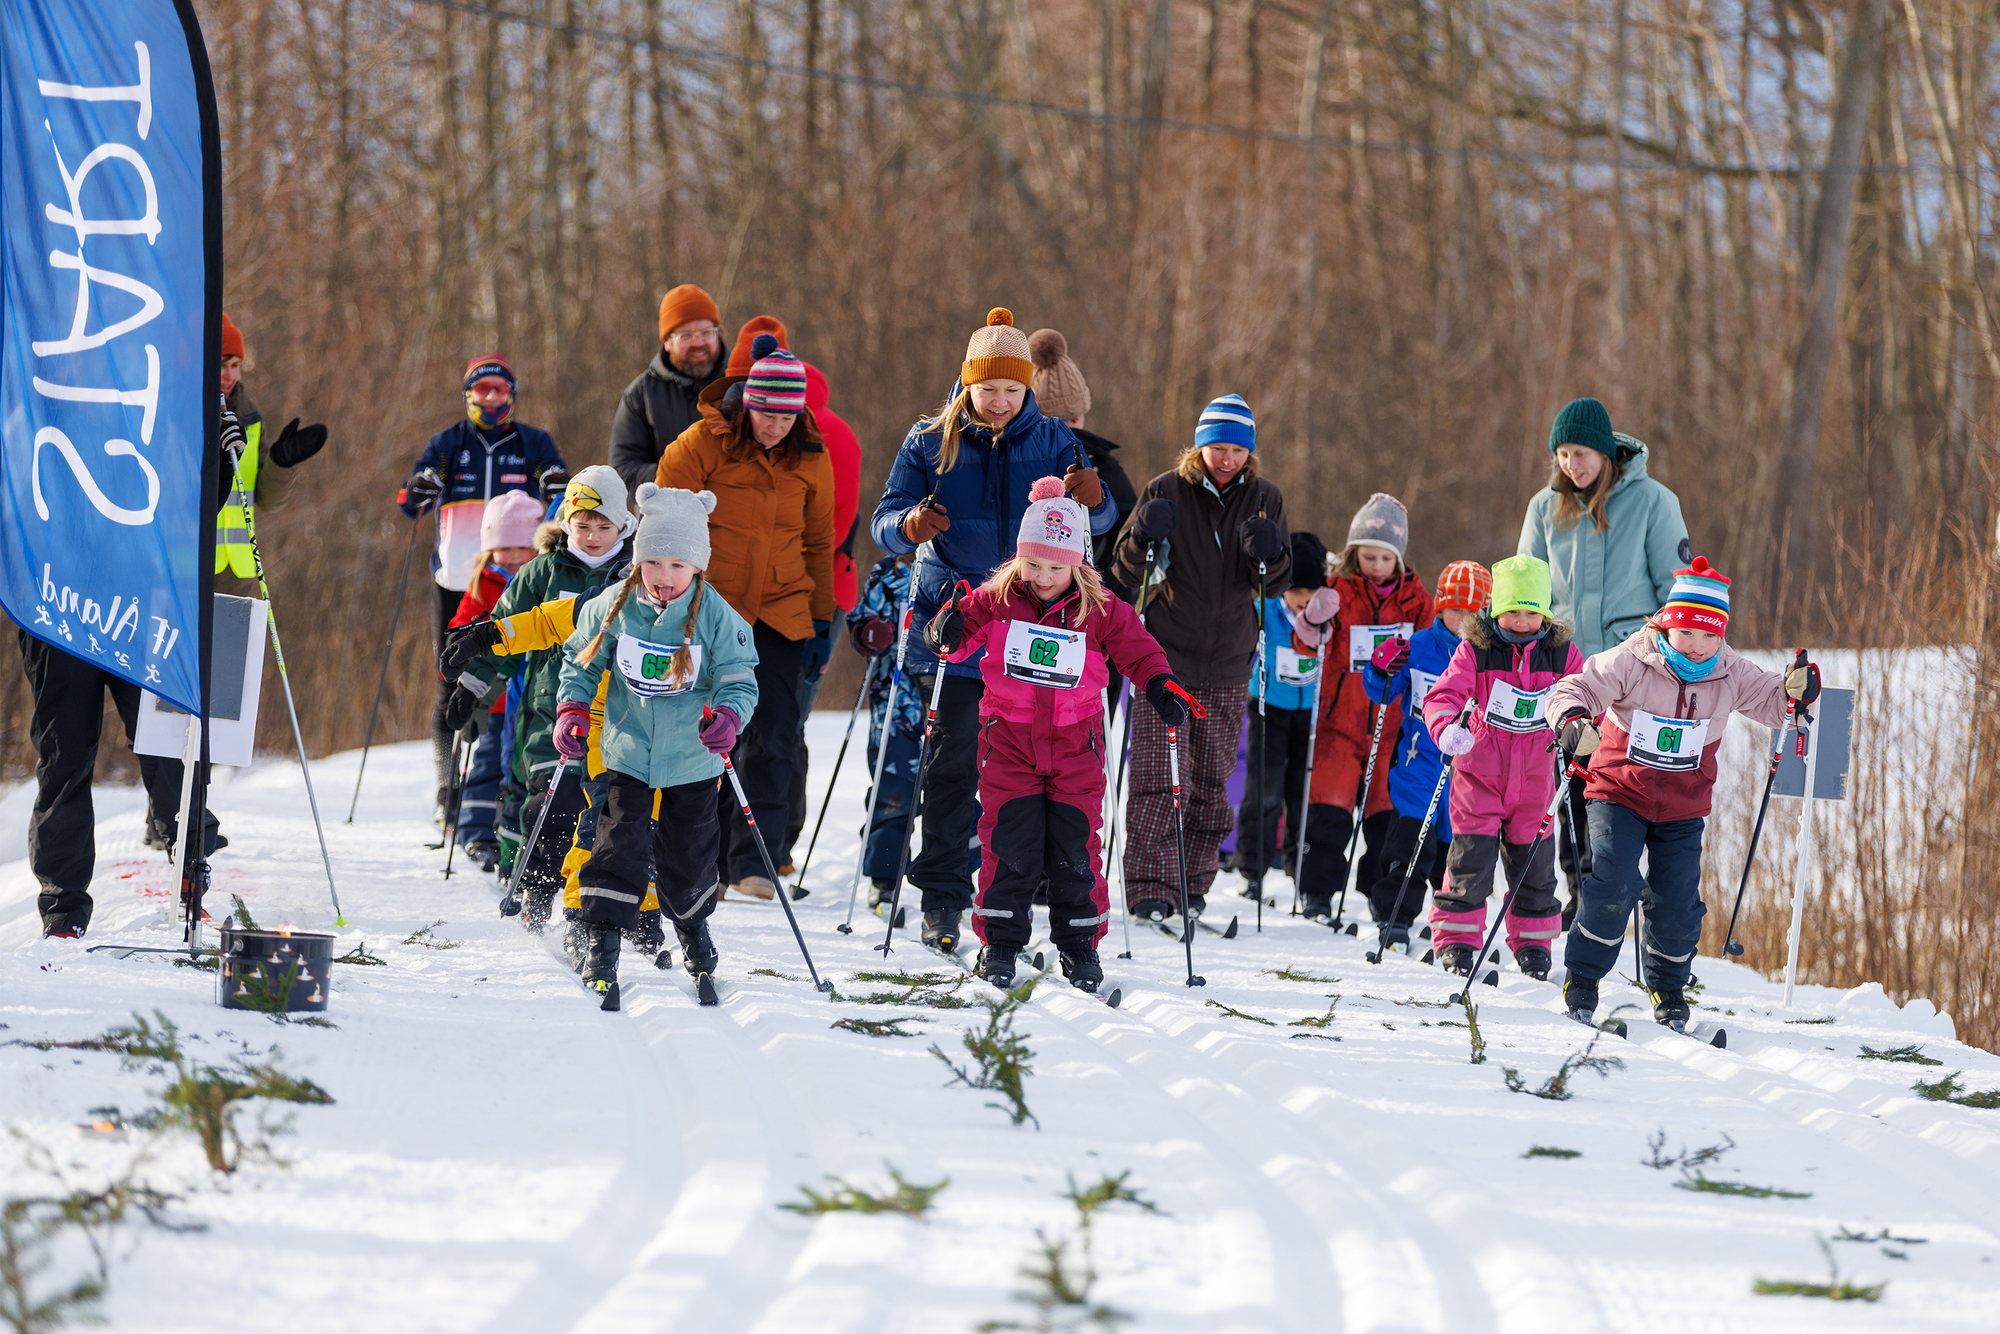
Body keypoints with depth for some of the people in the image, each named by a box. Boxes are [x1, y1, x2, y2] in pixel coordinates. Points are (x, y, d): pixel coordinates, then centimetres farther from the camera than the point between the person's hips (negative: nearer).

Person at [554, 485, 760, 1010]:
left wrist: (727, 716, -30)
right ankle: (601, 944, -7)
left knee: (686, 853, 12)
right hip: (628, 754, 0)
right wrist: (572, 711, -7)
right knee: (621, 844, -11)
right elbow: (581, 661, 7)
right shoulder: (614, 609, -7)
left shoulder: (716, 617, -12)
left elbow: (740, 681, -9)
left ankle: (693, 927, 39)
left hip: (692, 759, 0)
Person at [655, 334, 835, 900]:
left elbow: (818, 540, 15)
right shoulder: (703, 445, -7)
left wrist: (821, 614, 15)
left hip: (780, 610, 2)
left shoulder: (810, 457, 4)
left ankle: (751, 859, -3)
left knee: (772, 735, -6)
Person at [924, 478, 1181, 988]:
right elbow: (960, 630, 1)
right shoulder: (997, 601, -1)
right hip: (1008, 739, 0)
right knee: (1009, 844, -4)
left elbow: (1138, 651, 4)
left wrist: (1162, 686, -14)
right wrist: (947, 630, -23)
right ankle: (1000, 941, 6)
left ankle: (1079, 943, 12)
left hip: (1074, 744, 0)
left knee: (1074, 845, 1)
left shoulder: (1101, 611, -2)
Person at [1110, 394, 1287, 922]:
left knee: (1213, 781, 7)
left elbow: (1279, 581, 4)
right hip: (1167, 657, -3)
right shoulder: (1166, 492, -3)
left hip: (1228, 665, 3)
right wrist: (1144, 538, -22)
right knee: (1159, 779, -11)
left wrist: (1268, 556, -18)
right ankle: (1151, 889, -12)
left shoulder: (1264, 500, 4)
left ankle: (1192, 886, 17)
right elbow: (1125, 573, -1)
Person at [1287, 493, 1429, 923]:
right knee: (1329, 808, -7)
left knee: (1387, 809, 2)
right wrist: (1314, 621, -30)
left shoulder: (1415, 599, 5)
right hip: (1341, 720, -1)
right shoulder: (1341, 593, 0)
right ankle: (1318, 891, 3)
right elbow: (1307, 644, -9)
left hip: (1392, 723, 1)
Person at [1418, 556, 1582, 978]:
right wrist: (1447, 728, -36)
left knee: (1533, 862, 9)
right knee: (1472, 860, -4)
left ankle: (1533, 943, 24)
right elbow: (1444, 695, -15)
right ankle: (1455, 938, 8)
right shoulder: (1475, 650, -8)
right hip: (1479, 775, -2)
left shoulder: (1561, 654, -1)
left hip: (1533, 781, 2)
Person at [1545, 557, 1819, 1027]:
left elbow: (1773, 703, 3)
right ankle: (1581, 979, -1)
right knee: (1614, 886, -21)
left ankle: (1667, 987, 25)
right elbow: (1572, 690, -19)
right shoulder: (1630, 663, -16)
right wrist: (1572, 721, -41)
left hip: (1682, 810, 3)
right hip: (1619, 795, -3)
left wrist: (1795, 690, -21)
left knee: (1677, 908, -3)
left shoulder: (1731, 675, -5)